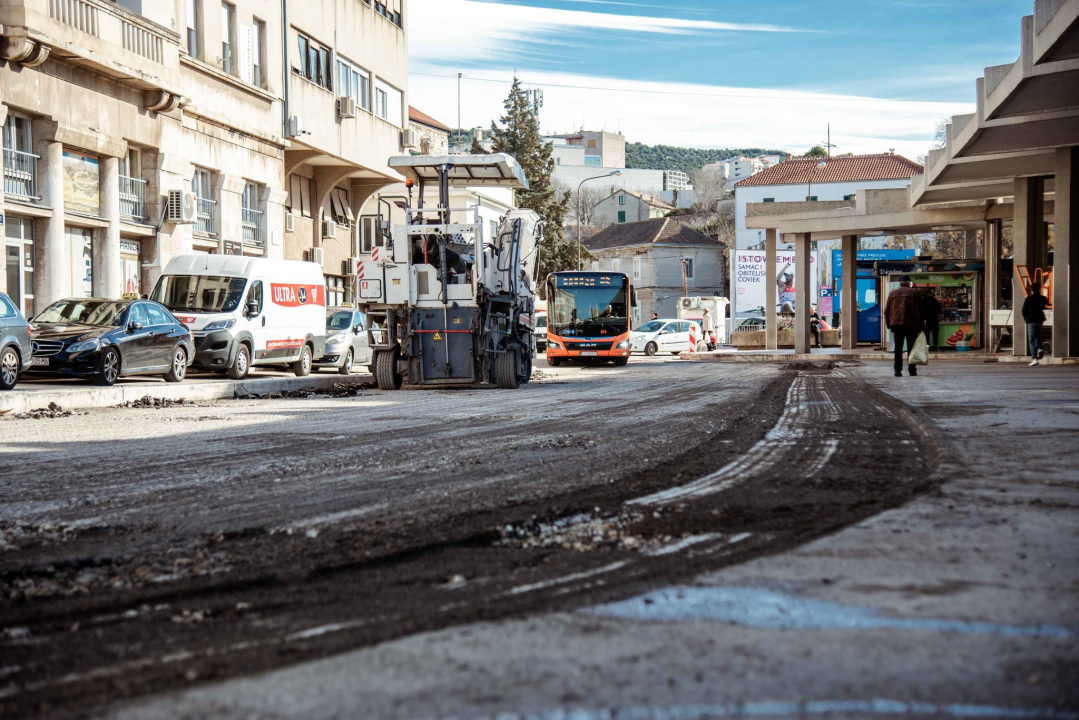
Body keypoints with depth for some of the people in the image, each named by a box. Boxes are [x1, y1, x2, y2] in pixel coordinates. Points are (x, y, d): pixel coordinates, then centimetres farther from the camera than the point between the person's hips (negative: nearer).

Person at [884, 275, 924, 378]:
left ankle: (898, 370, -2)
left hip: (896, 324, 2)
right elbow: (918, 310, -1)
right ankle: (912, 370, 4)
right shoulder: (914, 292, 1)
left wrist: (889, 324, 16)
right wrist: (919, 326, 2)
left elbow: (887, 310, 9)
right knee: (911, 348, 5)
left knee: (898, 348, 4)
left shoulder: (893, 293, 10)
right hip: (910, 324, -2)